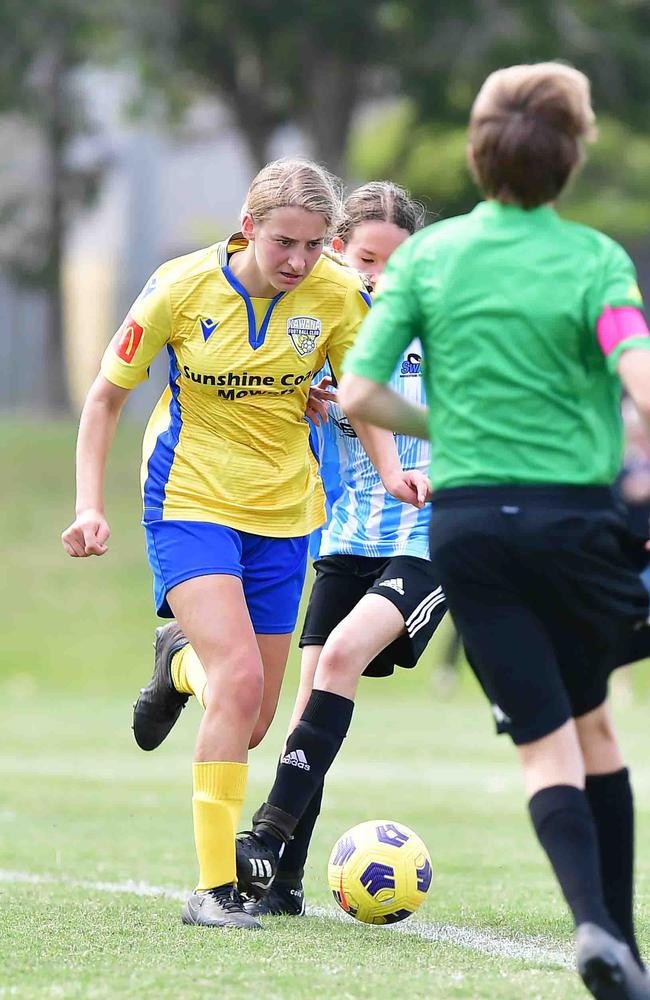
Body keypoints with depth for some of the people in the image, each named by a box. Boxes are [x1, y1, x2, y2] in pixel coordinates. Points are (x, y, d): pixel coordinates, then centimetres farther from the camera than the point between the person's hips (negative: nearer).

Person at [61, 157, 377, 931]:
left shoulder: (338, 295, -9)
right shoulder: (183, 288, -14)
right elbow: (105, 397, -3)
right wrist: (89, 505, -11)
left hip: (281, 516, 4)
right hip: (190, 503, -4)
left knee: (251, 723, 8)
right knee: (240, 679, -24)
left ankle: (181, 660, 45)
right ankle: (213, 889, -16)